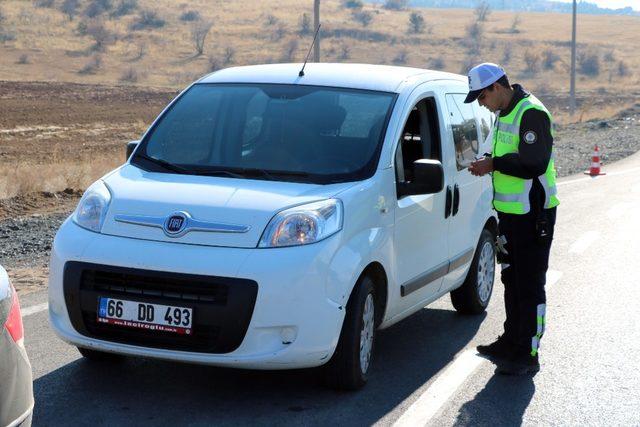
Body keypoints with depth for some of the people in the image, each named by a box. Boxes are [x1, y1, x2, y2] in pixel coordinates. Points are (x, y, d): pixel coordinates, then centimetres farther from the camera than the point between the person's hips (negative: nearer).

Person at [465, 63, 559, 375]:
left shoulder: (531, 113, -18)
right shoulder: (503, 114, 14)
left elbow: (535, 164, -26)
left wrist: (494, 164, -18)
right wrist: (488, 162, 5)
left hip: (533, 214, -10)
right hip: (509, 210, 10)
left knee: (530, 286, -4)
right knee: (511, 280, 18)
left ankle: (527, 355, 2)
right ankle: (512, 342, 30)